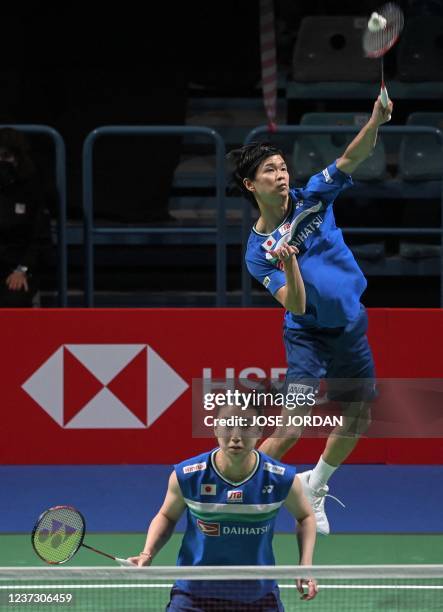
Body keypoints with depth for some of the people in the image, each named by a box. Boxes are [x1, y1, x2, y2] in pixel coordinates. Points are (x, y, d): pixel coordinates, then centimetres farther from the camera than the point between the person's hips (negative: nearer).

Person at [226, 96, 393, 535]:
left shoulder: (312, 199, -6)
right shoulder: (258, 251, -12)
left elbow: (351, 158, -19)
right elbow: (295, 305, -20)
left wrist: (376, 121, -37)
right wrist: (289, 267, -39)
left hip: (351, 329, 5)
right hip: (308, 337, -5)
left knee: (357, 421, 13)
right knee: (290, 430, -16)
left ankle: (314, 488, 35)